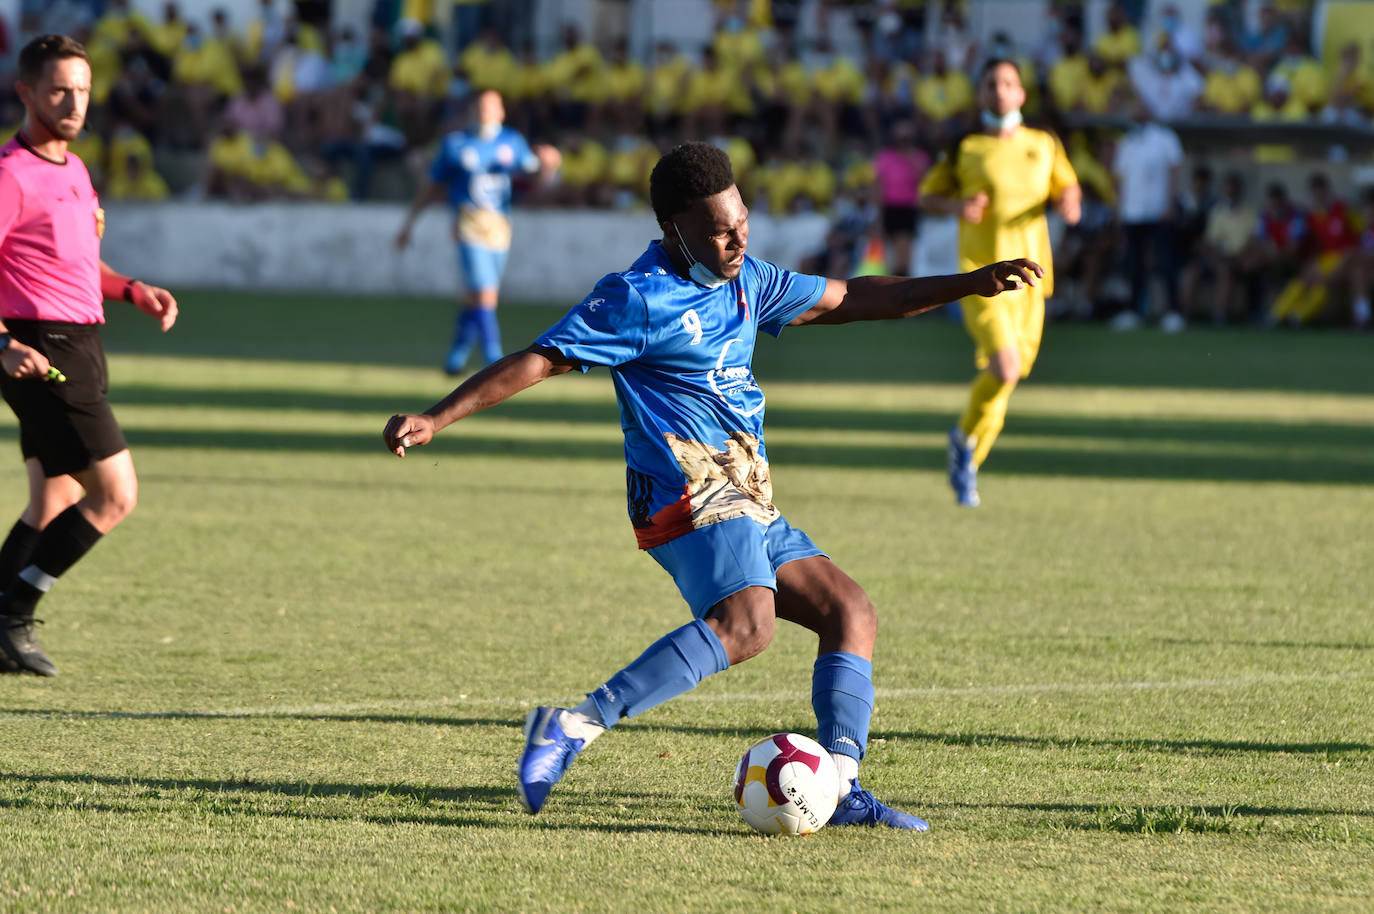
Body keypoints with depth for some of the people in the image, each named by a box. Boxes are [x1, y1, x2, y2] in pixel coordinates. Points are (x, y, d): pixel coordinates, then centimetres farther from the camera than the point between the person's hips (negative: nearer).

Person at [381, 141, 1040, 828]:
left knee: (851, 614, 5)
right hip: (691, 492, -10)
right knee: (746, 623, -32)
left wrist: (970, 284, 22)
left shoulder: (745, 281, 16)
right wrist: (435, 418, -18)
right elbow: (539, 361, -11)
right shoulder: (638, 299, -10)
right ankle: (572, 728, -37)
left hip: (748, 504, 10)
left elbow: (849, 300, 26)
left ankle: (839, 789, -2)